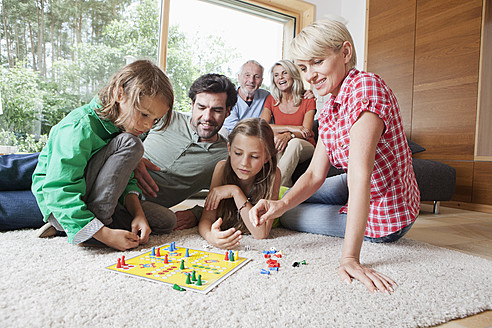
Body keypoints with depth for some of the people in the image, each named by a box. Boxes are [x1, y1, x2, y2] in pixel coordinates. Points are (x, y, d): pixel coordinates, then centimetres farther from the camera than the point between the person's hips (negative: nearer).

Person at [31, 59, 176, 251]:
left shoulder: (123, 125, 0)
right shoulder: (79, 129, -26)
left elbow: (127, 180, 0)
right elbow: (60, 194, -30)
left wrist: (137, 212, -17)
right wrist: (104, 234, -34)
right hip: (58, 208, -8)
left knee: (165, 221, -4)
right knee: (130, 143, -27)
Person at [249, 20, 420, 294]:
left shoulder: (365, 86, -28)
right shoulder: (329, 110, 1)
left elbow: (360, 174, -36)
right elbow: (315, 174, -6)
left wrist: (350, 257, -37)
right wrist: (283, 203, -24)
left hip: (382, 219, -8)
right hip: (357, 190, 8)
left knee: (289, 217, 3)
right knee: (293, 203, 19)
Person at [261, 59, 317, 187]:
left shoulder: (308, 100, 0)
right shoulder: (271, 100, 5)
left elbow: (306, 131, -13)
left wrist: (288, 135, -36)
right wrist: (291, 128, -21)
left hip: (305, 148, -1)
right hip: (278, 152, 1)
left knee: (295, 142, -36)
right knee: (273, 139, -33)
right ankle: (285, 186, -34)